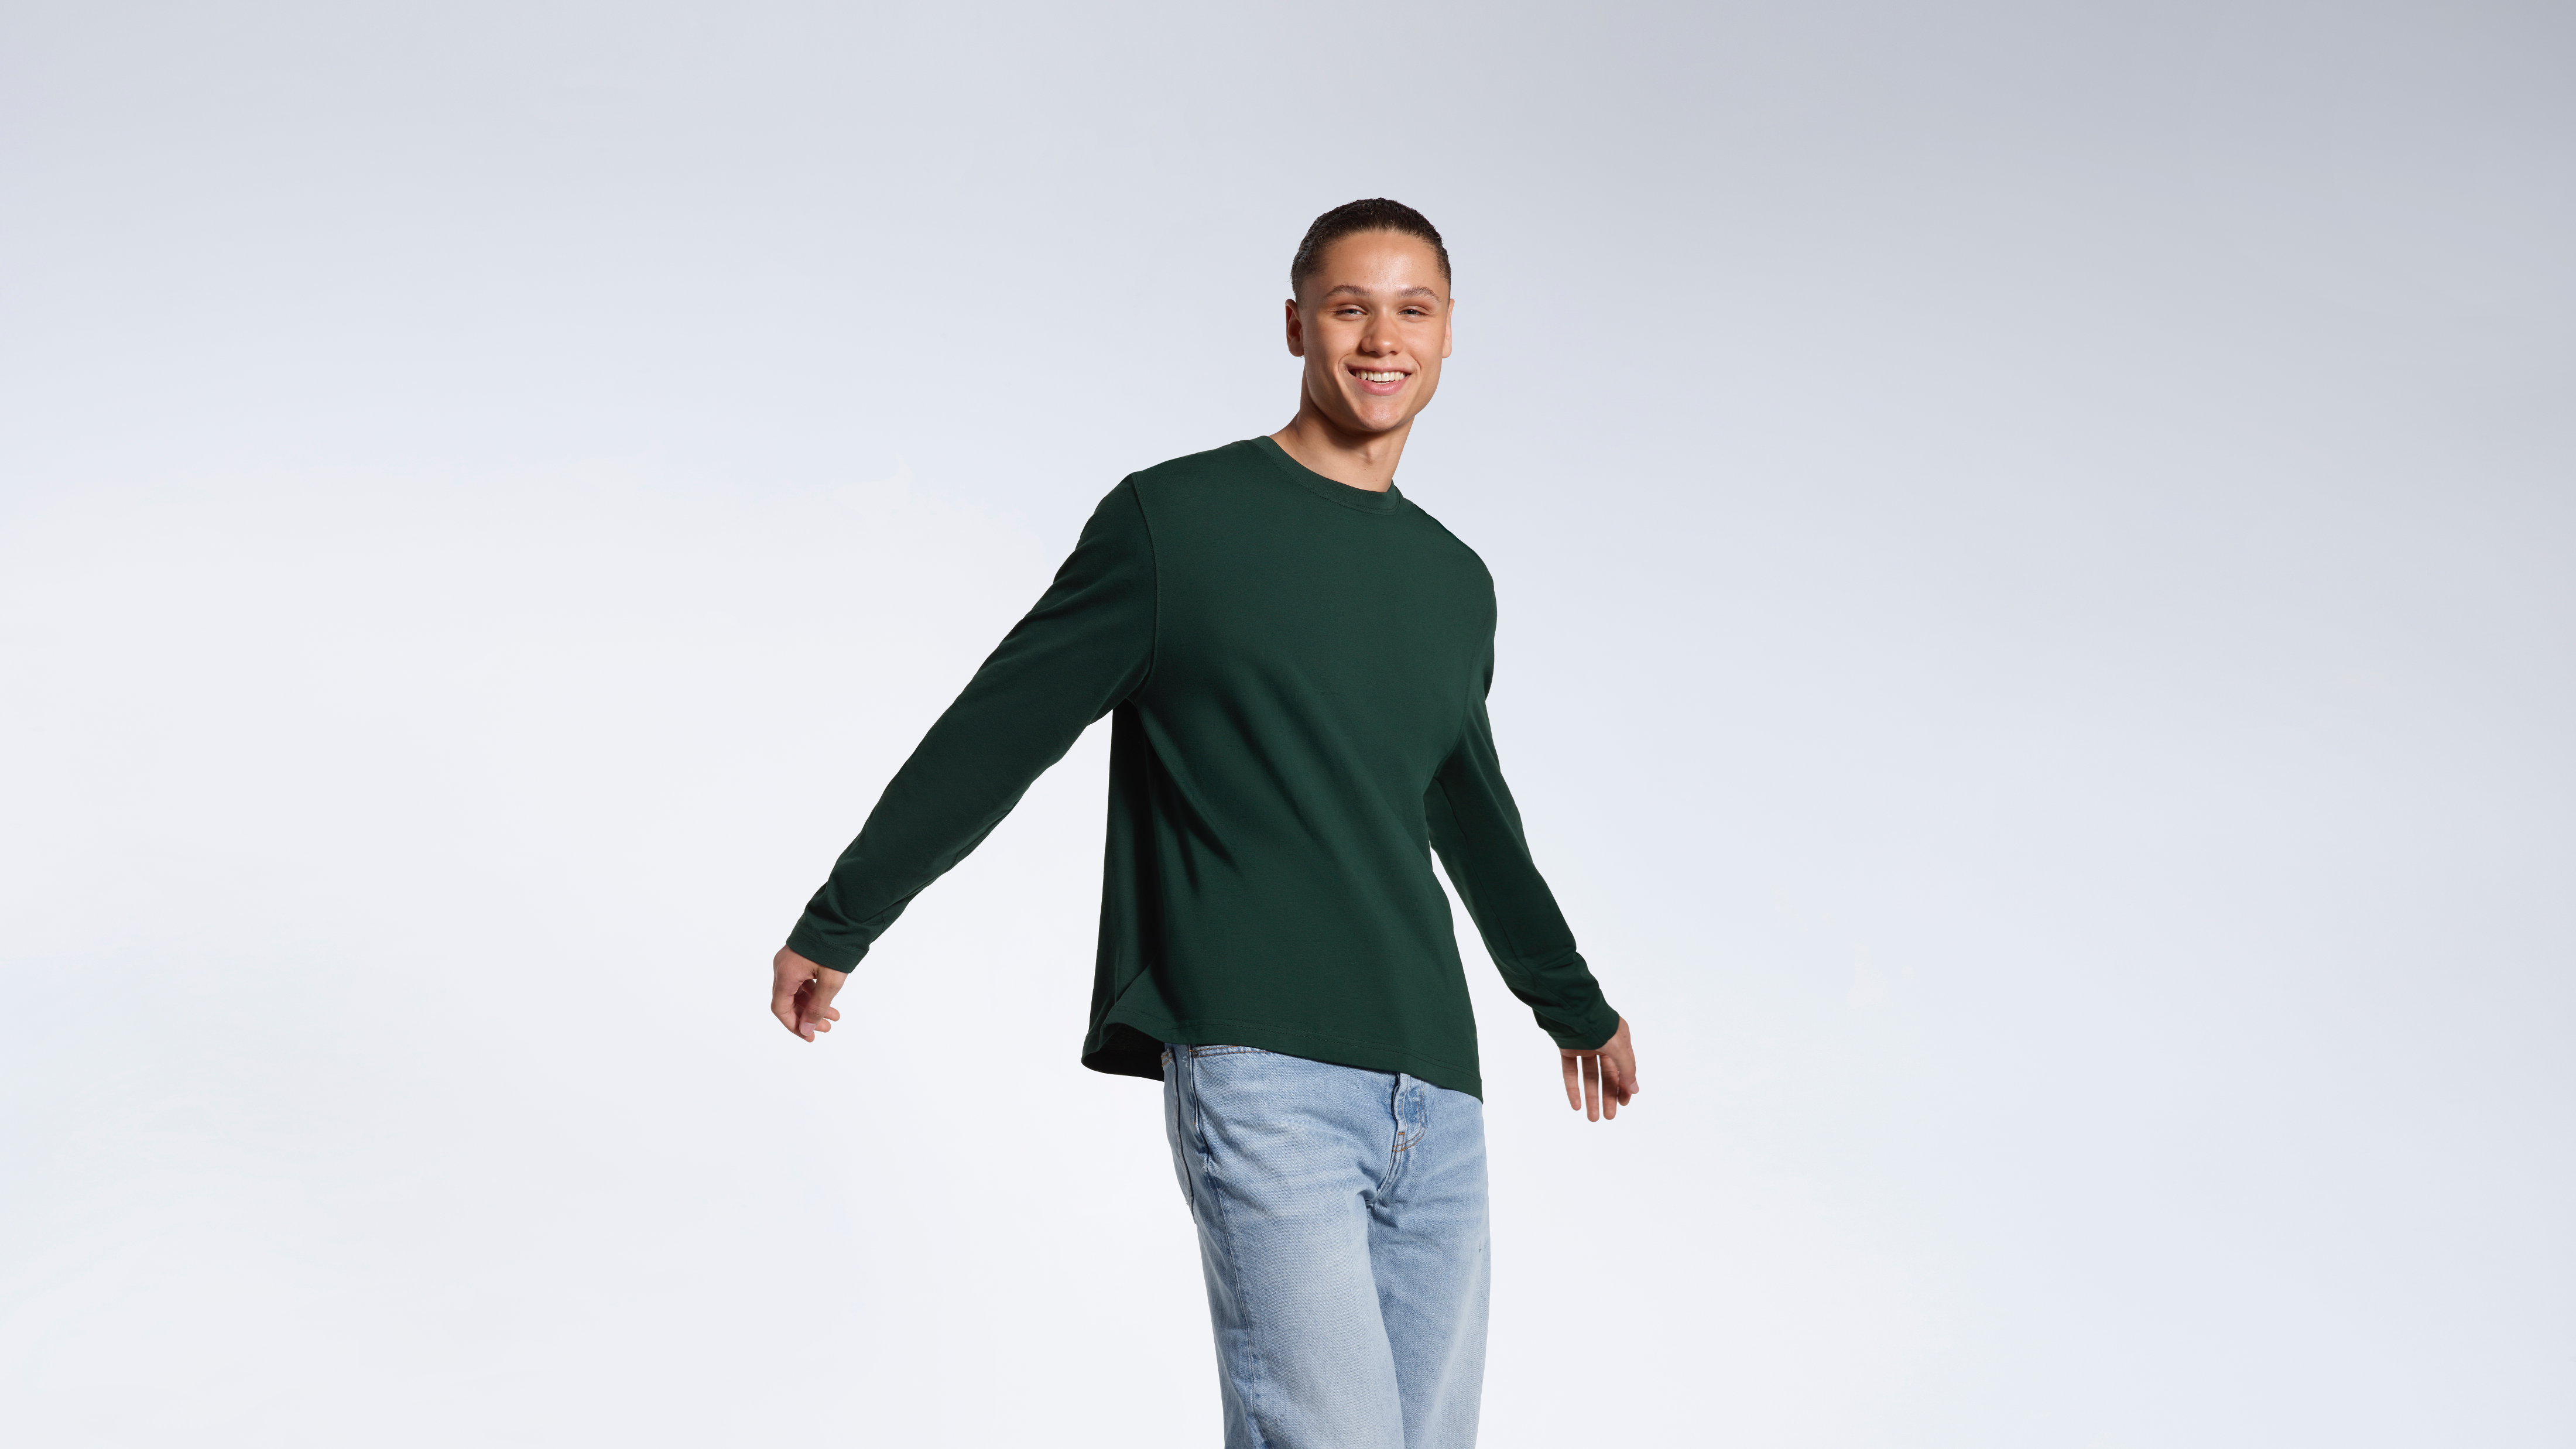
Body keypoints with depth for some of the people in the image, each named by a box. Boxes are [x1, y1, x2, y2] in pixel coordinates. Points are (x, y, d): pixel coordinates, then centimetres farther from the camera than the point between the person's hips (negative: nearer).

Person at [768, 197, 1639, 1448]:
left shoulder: (1455, 583, 17)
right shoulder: (1175, 519, 2)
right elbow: (996, 732, 7)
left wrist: (1574, 1004, 43)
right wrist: (837, 923, 12)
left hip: (1436, 1095, 6)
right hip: (1259, 1075, -6)